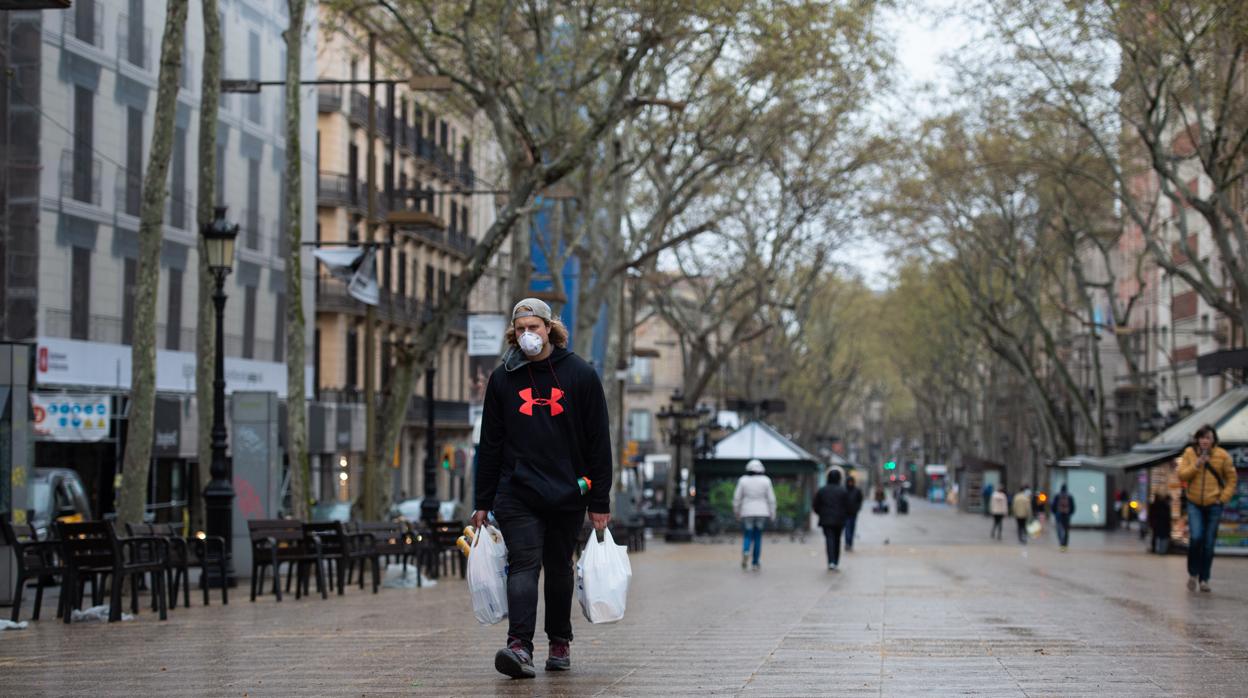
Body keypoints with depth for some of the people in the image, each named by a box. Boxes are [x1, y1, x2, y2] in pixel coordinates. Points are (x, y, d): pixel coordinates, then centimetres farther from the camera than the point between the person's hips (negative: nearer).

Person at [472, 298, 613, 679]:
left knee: (559, 568, 11)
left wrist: (600, 501, -1)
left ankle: (560, 641, 26)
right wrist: (483, 502, 7)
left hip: (567, 494, 0)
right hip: (517, 493, 0)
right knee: (523, 565, -13)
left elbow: (599, 442, 2)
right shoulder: (503, 378, 6)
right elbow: (490, 443, 10)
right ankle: (520, 645, -24)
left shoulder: (580, 375, 1)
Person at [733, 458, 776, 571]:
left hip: (747, 512, -1)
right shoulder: (765, 480, -2)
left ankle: (745, 551, -27)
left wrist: (736, 511, 14)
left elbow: (737, 497, 0)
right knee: (758, 537, 10)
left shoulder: (743, 480, -3)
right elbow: (771, 499, 0)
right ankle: (755, 562, 9)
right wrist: (772, 514, 8)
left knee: (747, 536, 4)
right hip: (762, 512, 1)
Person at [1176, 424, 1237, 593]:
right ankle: (1193, 573, 5)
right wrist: (1196, 465, -15)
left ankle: (1204, 579, 15)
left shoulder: (1222, 455, -2)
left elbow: (1231, 479, 5)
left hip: (1213, 505, 0)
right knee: (1196, 538, -16)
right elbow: (1181, 475, -2)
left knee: (1209, 543, 2)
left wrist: (1224, 497, -5)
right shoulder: (1189, 453, 2)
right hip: (1194, 503, 0)